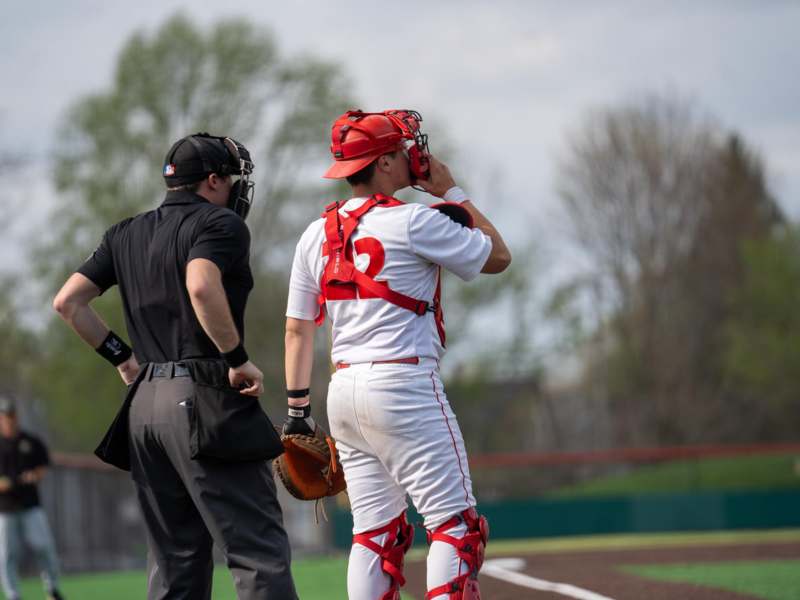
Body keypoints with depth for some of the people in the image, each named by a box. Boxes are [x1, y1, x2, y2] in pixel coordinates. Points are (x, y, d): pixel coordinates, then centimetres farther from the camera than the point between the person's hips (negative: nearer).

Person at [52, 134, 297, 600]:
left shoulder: (127, 234, 18)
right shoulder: (220, 224, -4)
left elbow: (68, 302, 15)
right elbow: (202, 287, -24)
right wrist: (239, 358, -15)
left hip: (144, 404, 8)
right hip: (205, 402, -8)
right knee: (260, 552, -11)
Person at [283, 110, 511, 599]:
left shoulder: (316, 235, 10)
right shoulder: (414, 222, -9)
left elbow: (298, 327, 13)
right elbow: (497, 257, 1)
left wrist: (298, 408, 17)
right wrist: (453, 193, 8)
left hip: (344, 393, 7)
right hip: (404, 387, -7)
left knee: (376, 531, 11)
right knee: (456, 522, -5)